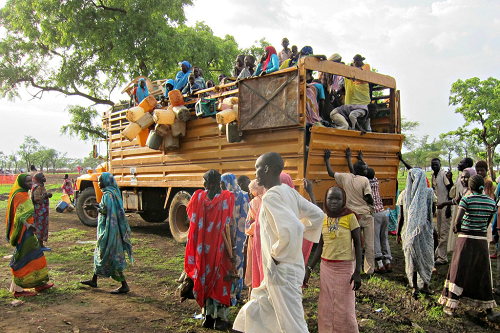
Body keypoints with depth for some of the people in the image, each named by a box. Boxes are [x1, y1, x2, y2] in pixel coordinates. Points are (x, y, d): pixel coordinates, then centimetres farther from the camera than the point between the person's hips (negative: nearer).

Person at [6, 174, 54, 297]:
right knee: (23, 259, -5)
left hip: (27, 230, 10)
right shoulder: (19, 196, -17)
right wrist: (27, 225, -48)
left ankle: (39, 284, 25)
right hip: (23, 231, -10)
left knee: (35, 255, 15)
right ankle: (18, 289, 2)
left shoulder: (24, 194, 14)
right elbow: (20, 215, -31)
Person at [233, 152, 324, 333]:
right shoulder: (289, 191, 5)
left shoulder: (271, 196, -21)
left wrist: (276, 252, -19)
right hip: (279, 271, 9)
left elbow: (292, 229, -34)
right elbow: (317, 215, 10)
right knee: (254, 313, 22)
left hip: (281, 271, -9)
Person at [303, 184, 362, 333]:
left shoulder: (350, 217, -8)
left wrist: (357, 272, -11)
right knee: (326, 307, 10)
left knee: (344, 308, 3)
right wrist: (309, 269, 7)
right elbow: (320, 246, 10)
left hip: (345, 267, -4)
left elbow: (358, 245, -5)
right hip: (326, 267, 4)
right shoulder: (323, 219, 3)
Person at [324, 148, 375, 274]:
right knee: (369, 244, 7)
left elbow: (331, 173, 13)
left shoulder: (345, 177, 0)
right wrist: (371, 207, 11)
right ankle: (369, 269, 14)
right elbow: (369, 198, -11)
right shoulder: (365, 180, -9)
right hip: (366, 215, -3)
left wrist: (327, 159, 26)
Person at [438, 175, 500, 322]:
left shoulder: (466, 199, -11)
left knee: (458, 272, 6)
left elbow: (458, 221, -18)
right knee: (482, 275, 11)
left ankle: (451, 306, 12)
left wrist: (457, 229, 3)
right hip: (482, 241, 3)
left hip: (465, 240, -3)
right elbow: (487, 224, 8)